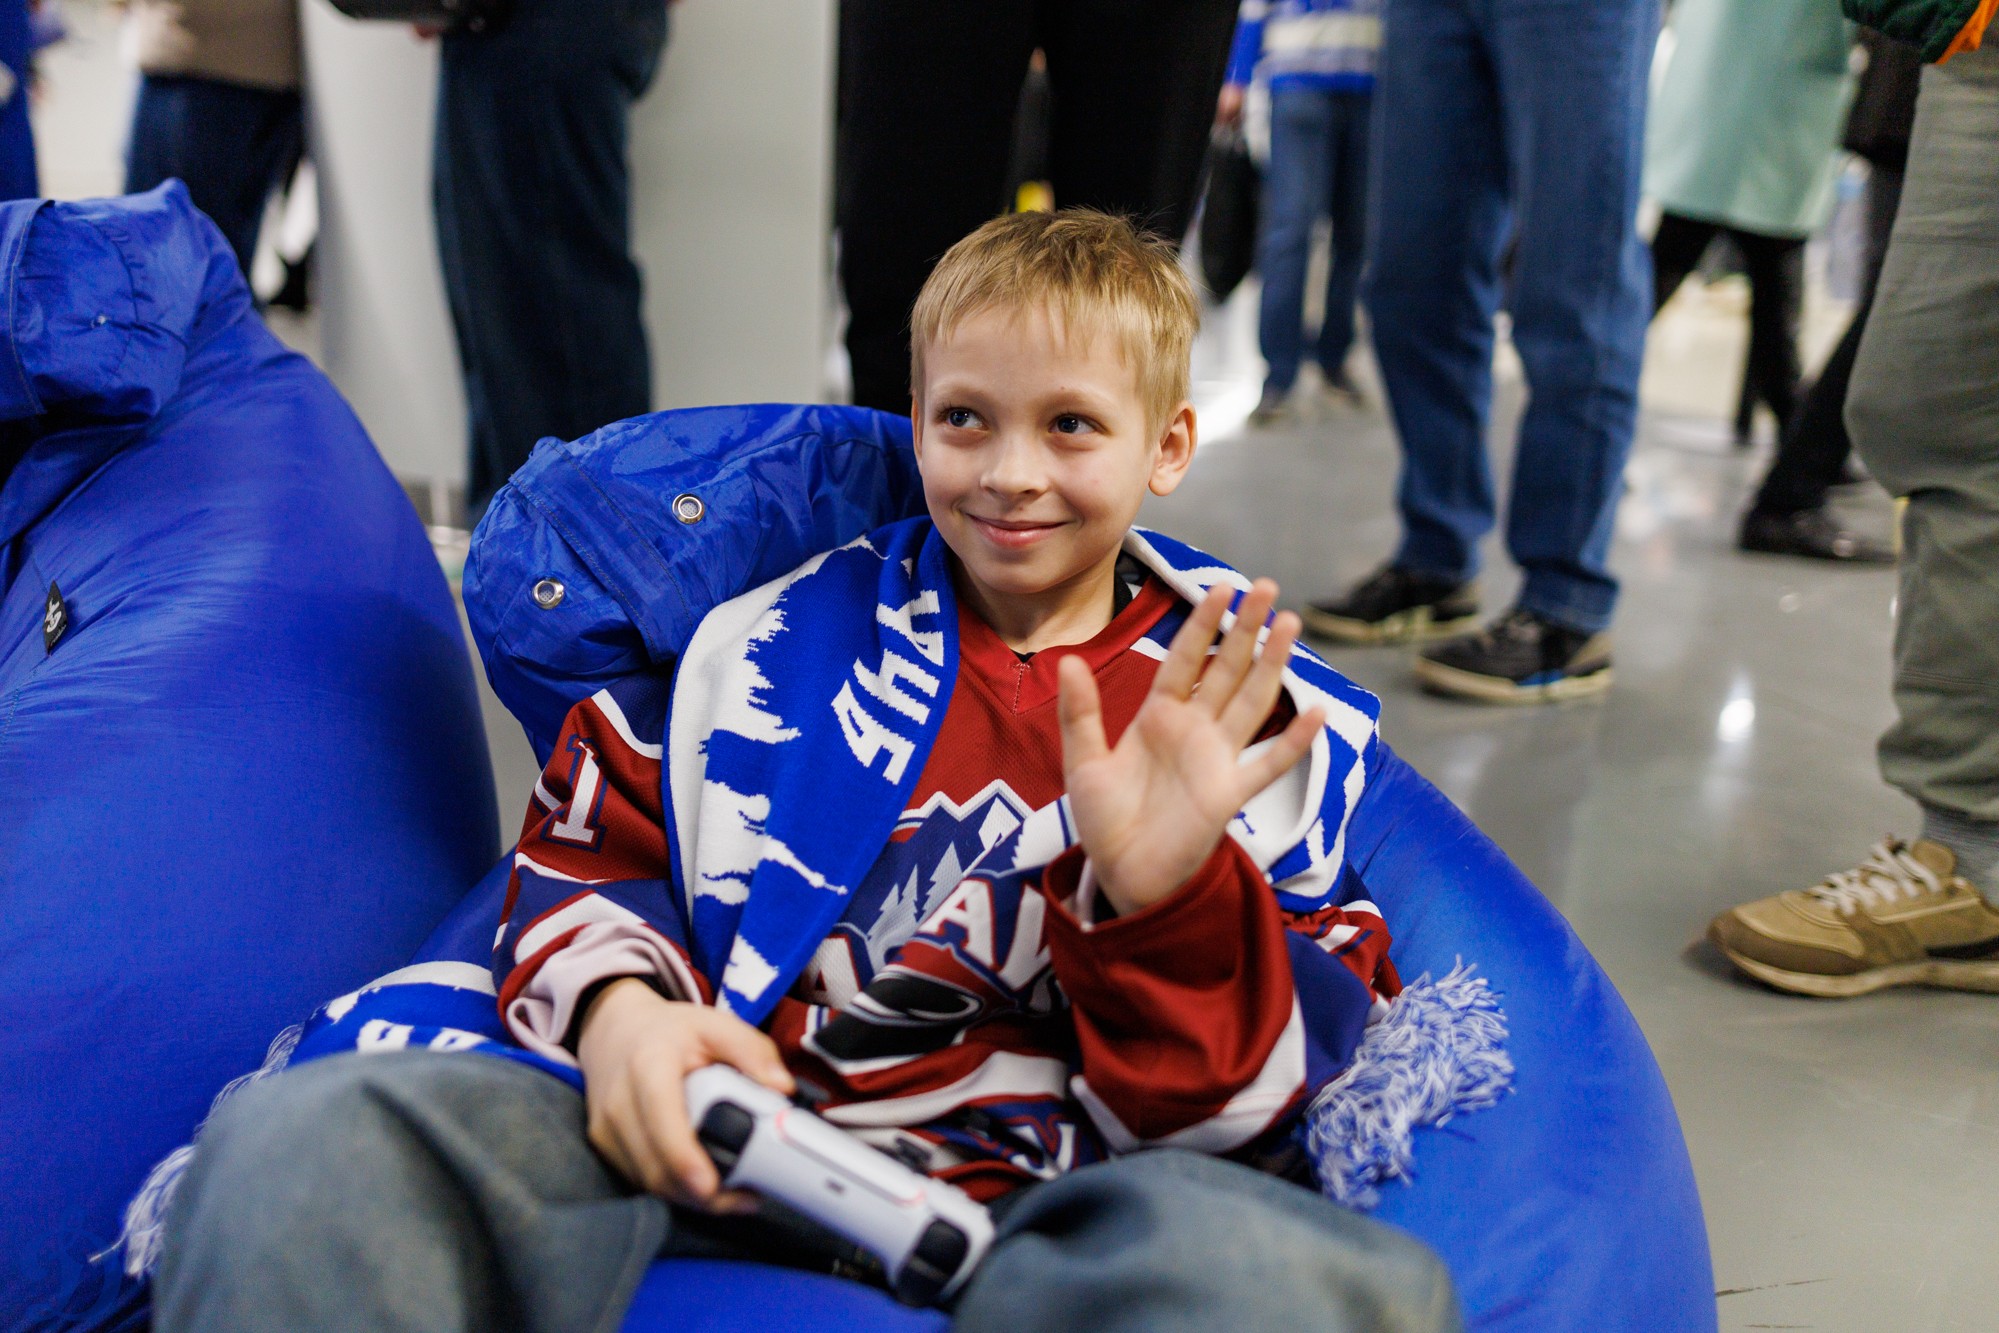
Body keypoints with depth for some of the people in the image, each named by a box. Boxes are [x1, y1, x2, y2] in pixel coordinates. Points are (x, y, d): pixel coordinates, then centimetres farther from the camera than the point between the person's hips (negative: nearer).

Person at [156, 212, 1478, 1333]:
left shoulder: (1253, 715, 11)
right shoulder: (783, 633, 16)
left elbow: (1229, 1100, 5)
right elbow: (589, 839, 19)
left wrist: (1167, 898, -16)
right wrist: (616, 1004, -3)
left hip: (1031, 1203, 0)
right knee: (300, 1140, -27)